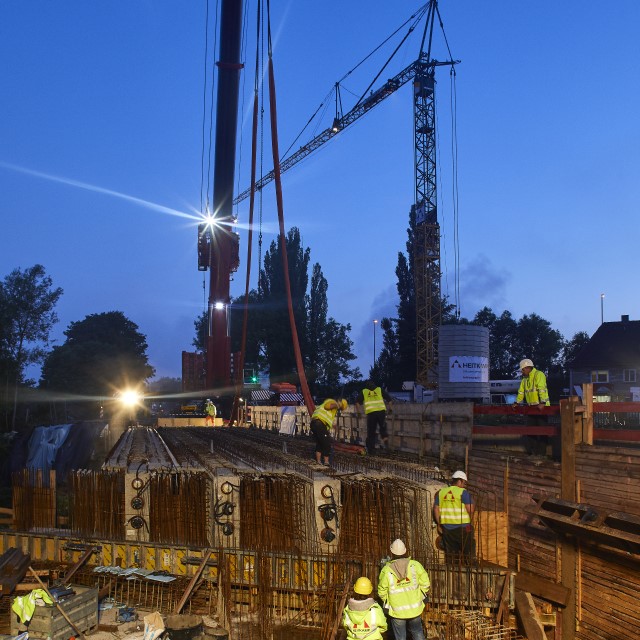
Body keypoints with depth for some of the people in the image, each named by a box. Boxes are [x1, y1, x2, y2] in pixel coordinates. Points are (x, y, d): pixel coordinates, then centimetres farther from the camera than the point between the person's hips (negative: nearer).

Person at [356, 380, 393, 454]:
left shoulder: (363, 391, 17)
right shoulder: (380, 390, 17)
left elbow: (357, 402, 6)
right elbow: (389, 399, 12)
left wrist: (358, 412, 13)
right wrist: (389, 408, 24)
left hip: (370, 413, 0)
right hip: (381, 411, 0)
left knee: (371, 432, 7)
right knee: (383, 428, 18)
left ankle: (371, 450, 9)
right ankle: (385, 438, -10)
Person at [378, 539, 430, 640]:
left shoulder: (386, 570, -19)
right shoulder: (415, 565, -17)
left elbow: (382, 592, -9)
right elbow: (425, 583, -10)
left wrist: (387, 602, 12)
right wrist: (420, 596, 8)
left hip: (397, 611, -1)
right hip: (415, 609, 1)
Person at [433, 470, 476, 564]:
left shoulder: (441, 492, 8)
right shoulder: (463, 492, -8)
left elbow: (436, 509, 7)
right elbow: (470, 509, -14)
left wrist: (439, 524, 13)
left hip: (446, 527, 5)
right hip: (462, 527, -5)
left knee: (450, 552, 11)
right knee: (468, 550, 7)